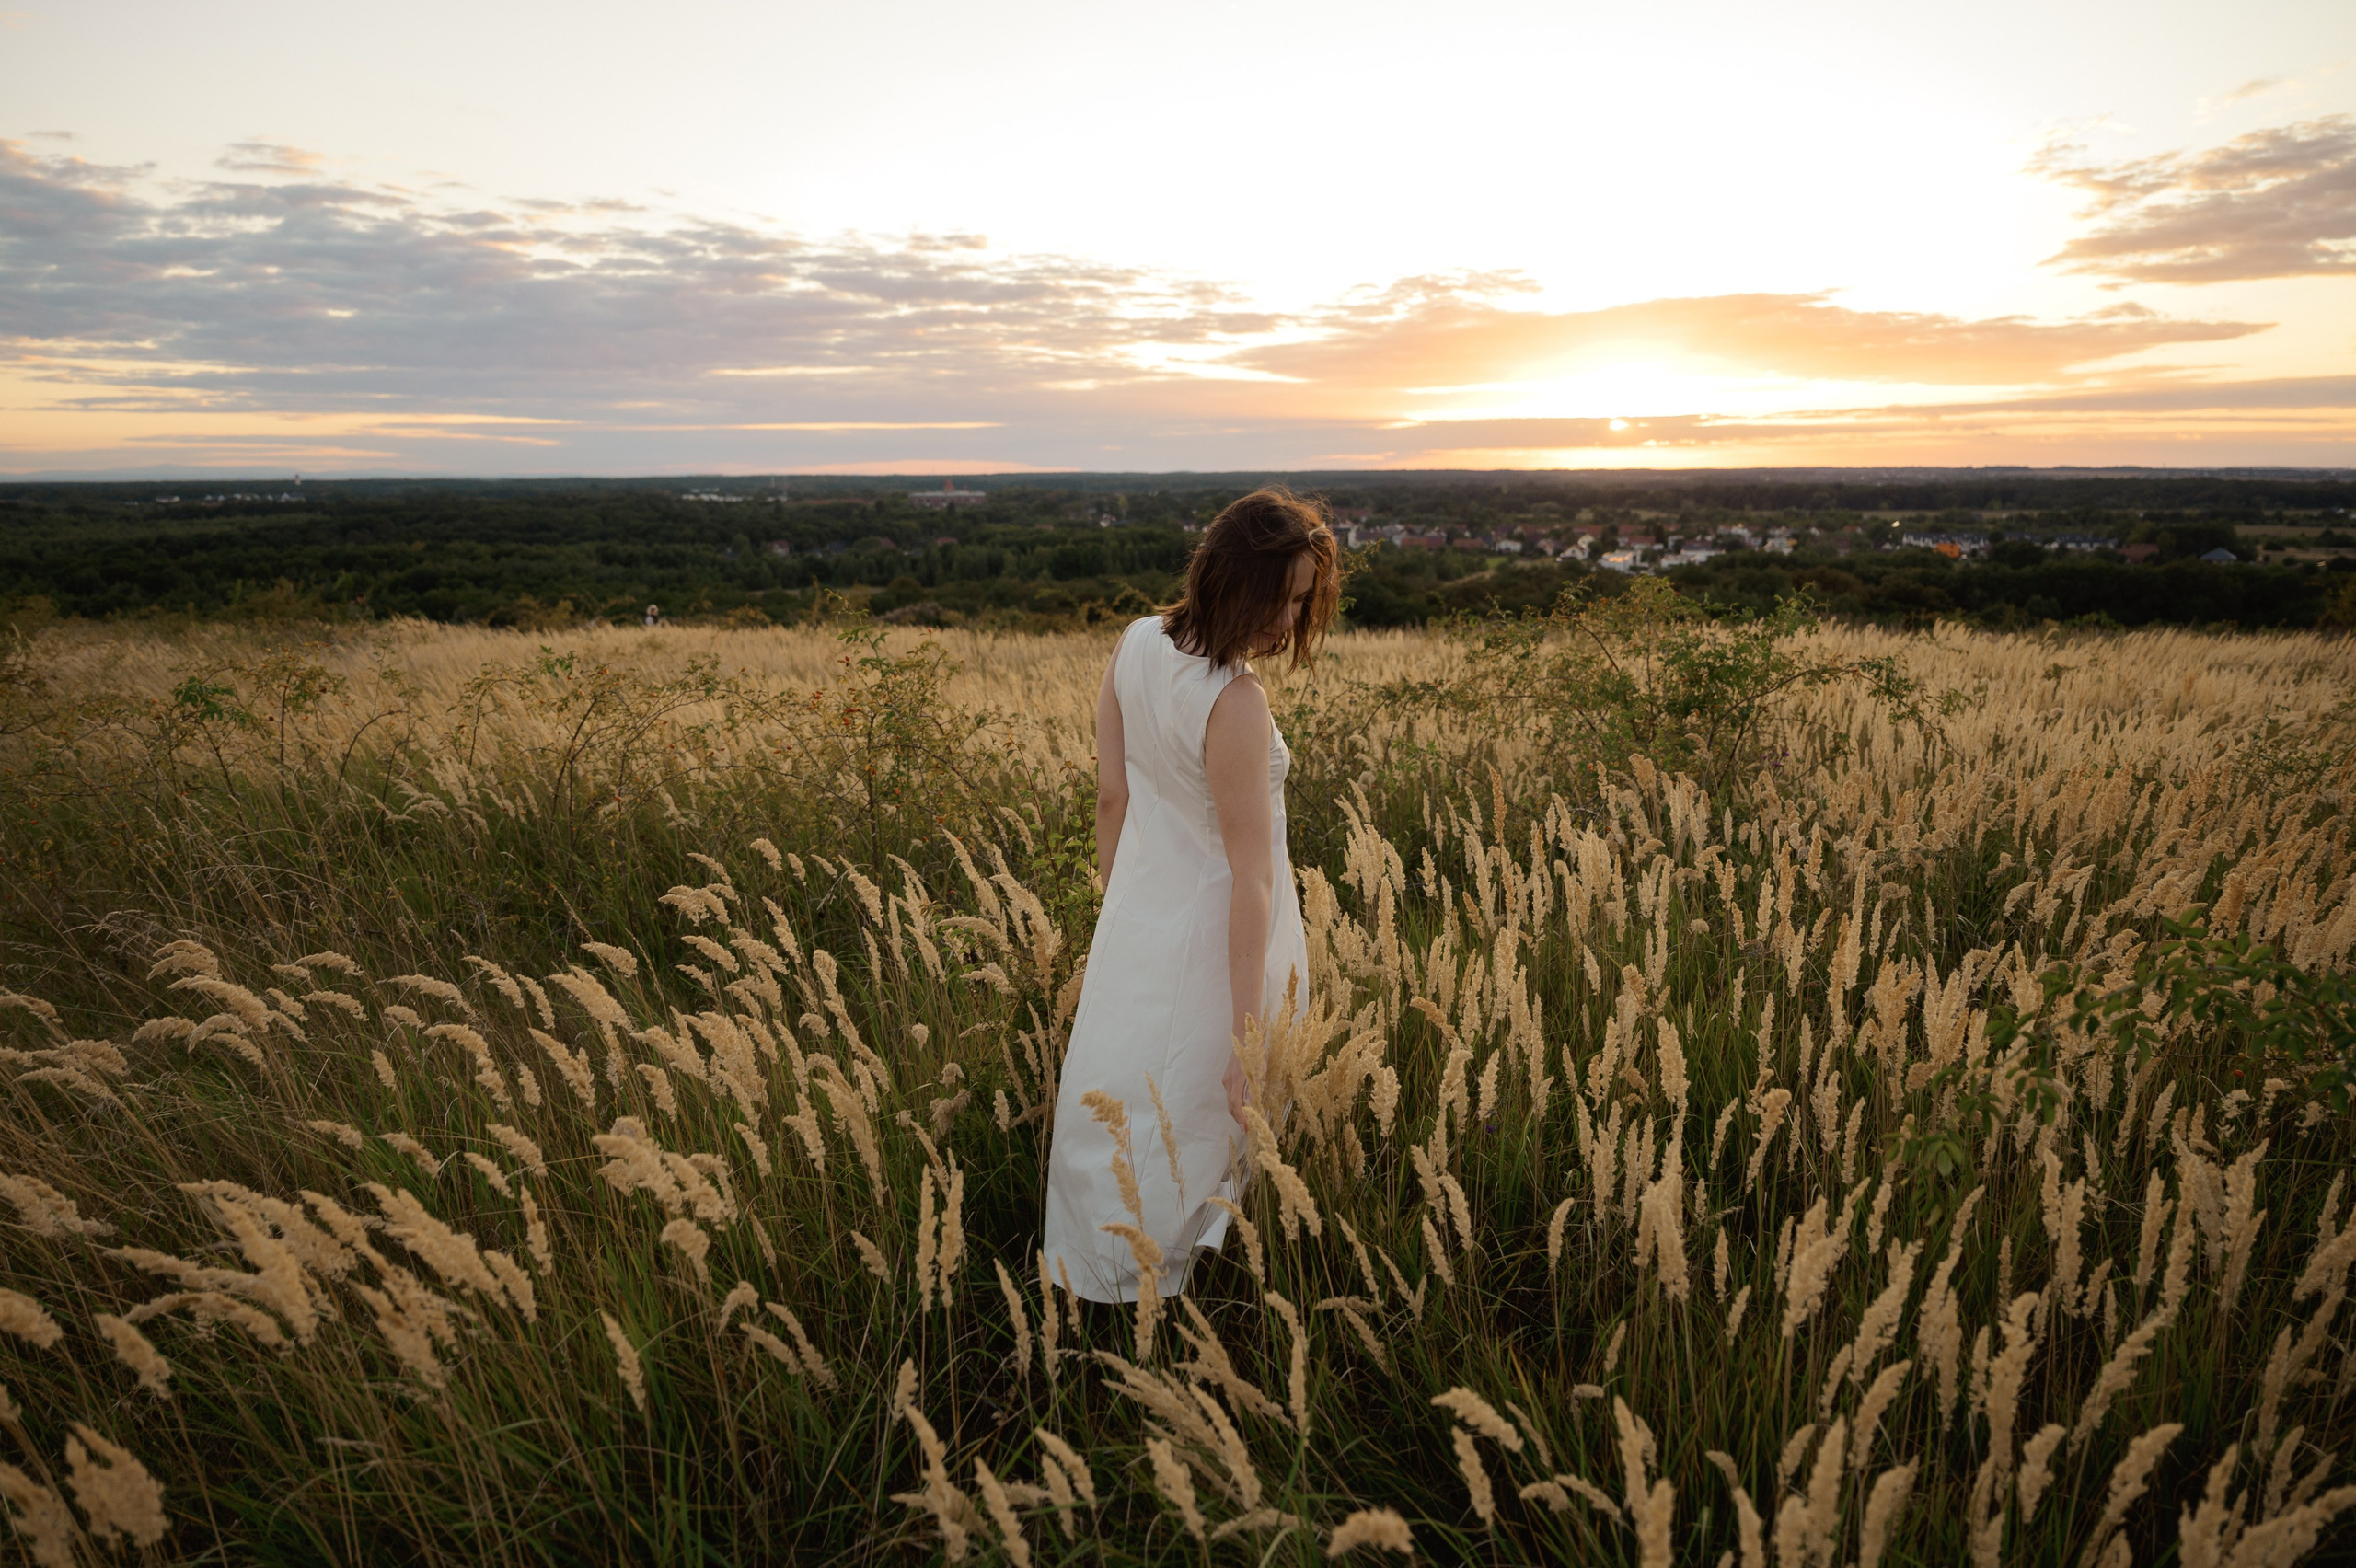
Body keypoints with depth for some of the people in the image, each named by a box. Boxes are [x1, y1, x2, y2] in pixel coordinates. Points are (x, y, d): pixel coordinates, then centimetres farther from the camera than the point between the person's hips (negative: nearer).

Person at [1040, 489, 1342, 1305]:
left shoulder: (1136, 643, -6)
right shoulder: (1235, 702, -29)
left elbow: (1111, 795, 2)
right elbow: (1250, 877, -27)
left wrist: (1119, 911, 15)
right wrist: (1249, 1037, -23)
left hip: (1140, 917, 7)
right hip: (1216, 935, -7)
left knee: (1120, 1116, 22)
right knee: (1198, 1129, 15)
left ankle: (1099, 1300, 42)